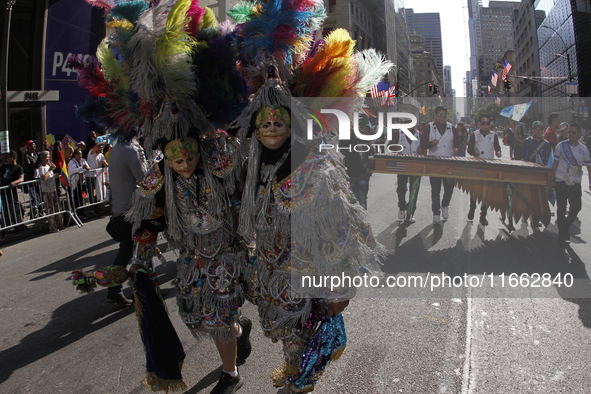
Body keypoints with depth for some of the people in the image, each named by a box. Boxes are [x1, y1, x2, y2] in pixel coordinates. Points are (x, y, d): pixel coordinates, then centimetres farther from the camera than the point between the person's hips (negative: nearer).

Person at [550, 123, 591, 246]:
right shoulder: (561, 146, -4)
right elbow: (555, 164, 2)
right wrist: (552, 179, 1)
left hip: (575, 184, 2)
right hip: (561, 182, -2)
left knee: (576, 208, 3)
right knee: (561, 209, 0)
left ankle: (565, 226, 28)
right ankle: (562, 235, 11)